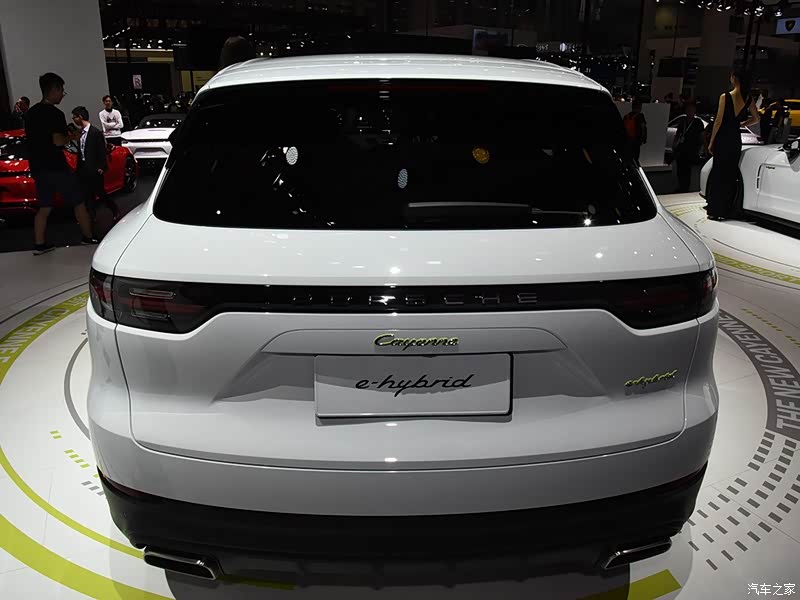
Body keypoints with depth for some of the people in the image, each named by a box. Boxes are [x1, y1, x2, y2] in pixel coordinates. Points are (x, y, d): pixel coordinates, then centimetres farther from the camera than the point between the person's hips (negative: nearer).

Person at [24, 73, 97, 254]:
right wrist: (72, 137, -4)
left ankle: (39, 244, 10)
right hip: (56, 167, -8)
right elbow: (58, 141, -23)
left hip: (38, 168, 8)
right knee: (78, 203, 6)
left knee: (44, 207, 12)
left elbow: (32, 138, 19)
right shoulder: (54, 113, -14)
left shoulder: (31, 113, 12)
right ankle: (88, 237, 12)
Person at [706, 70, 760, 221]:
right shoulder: (748, 99, 4)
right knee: (731, 174, 10)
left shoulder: (725, 97, -11)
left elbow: (718, 121, -10)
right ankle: (725, 210, 15)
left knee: (718, 173, 1)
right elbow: (756, 118, 14)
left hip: (722, 138, -4)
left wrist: (711, 142, -4)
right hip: (736, 139, 5)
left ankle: (715, 211, 1)